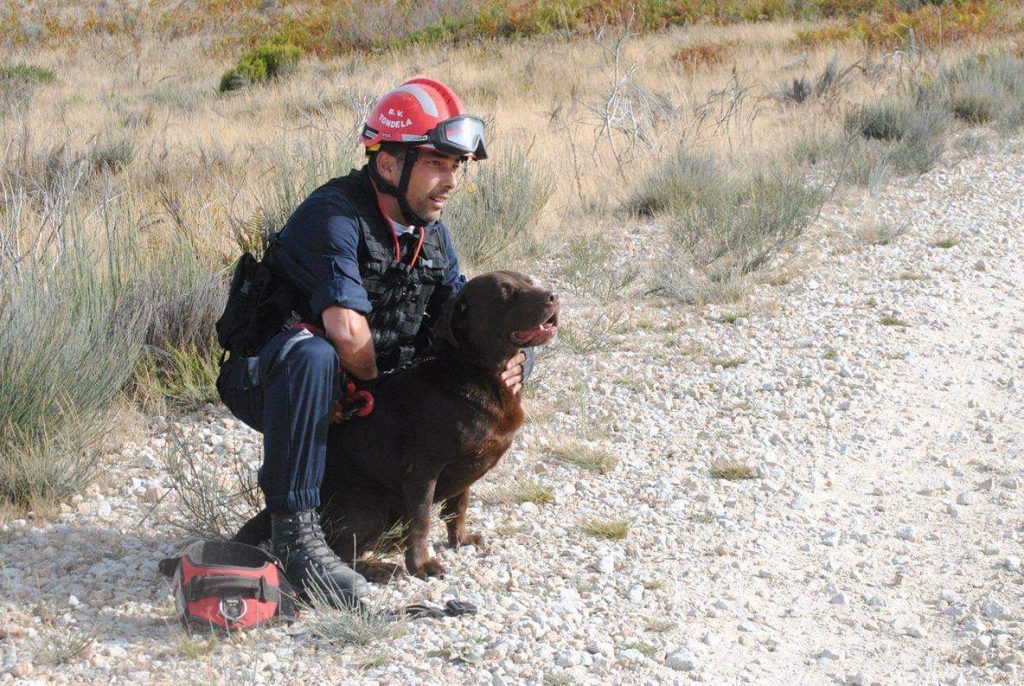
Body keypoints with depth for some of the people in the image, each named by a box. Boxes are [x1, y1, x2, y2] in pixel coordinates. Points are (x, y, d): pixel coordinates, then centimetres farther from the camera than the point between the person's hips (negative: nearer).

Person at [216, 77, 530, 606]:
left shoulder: (430, 233, 4)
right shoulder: (333, 215, -23)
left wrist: (506, 360, -17)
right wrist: (376, 384, -17)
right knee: (313, 355, -42)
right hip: (265, 380, -8)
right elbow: (347, 330, -35)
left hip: (365, 390, 8)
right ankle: (294, 530, -31)